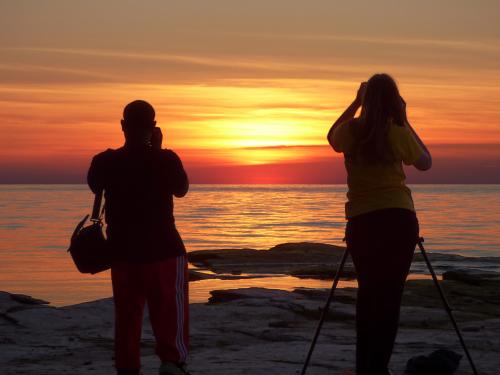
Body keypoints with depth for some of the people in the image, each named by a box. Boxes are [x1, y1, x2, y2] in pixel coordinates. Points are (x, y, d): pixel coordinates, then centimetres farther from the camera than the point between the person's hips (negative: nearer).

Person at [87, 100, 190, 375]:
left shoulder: (106, 162, -5)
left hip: (123, 250, 3)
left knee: (127, 314, 11)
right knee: (170, 310, 2)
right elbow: (181, 189, 8)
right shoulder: (165, 160, -11)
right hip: (163, 249, -3)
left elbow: (95, 186, 16)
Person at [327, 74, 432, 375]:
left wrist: (356, 103, 26)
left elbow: (332, 138, 28)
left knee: (368, 293, 13)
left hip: (361, 222, 2)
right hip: (399, 219, -2)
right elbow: (426, 163, 17)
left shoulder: (351, 130, 2)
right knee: (390, 296, -1)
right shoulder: (398, 133, -1)